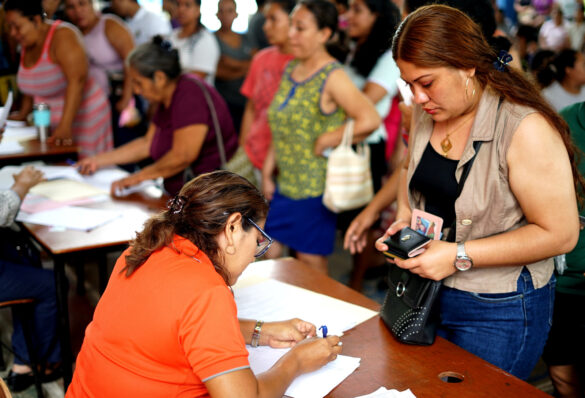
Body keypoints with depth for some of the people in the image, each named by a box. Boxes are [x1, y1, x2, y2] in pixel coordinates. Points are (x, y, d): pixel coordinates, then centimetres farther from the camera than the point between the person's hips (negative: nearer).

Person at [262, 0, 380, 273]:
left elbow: (369, 120, -29)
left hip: (315, 189, -8)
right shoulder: (290, 70, 9)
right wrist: (267, 170, 12)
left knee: (311, 266, 5)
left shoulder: (332, 77, -15)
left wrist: (325, 141, -18)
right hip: (285, 186, 8)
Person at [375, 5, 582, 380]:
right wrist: (404, 216, -2)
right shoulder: (425, 111, 0)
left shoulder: (525, 128, -23)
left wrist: (459, 256, -24)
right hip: (425, 292, 7)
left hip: (498, 312, -6)